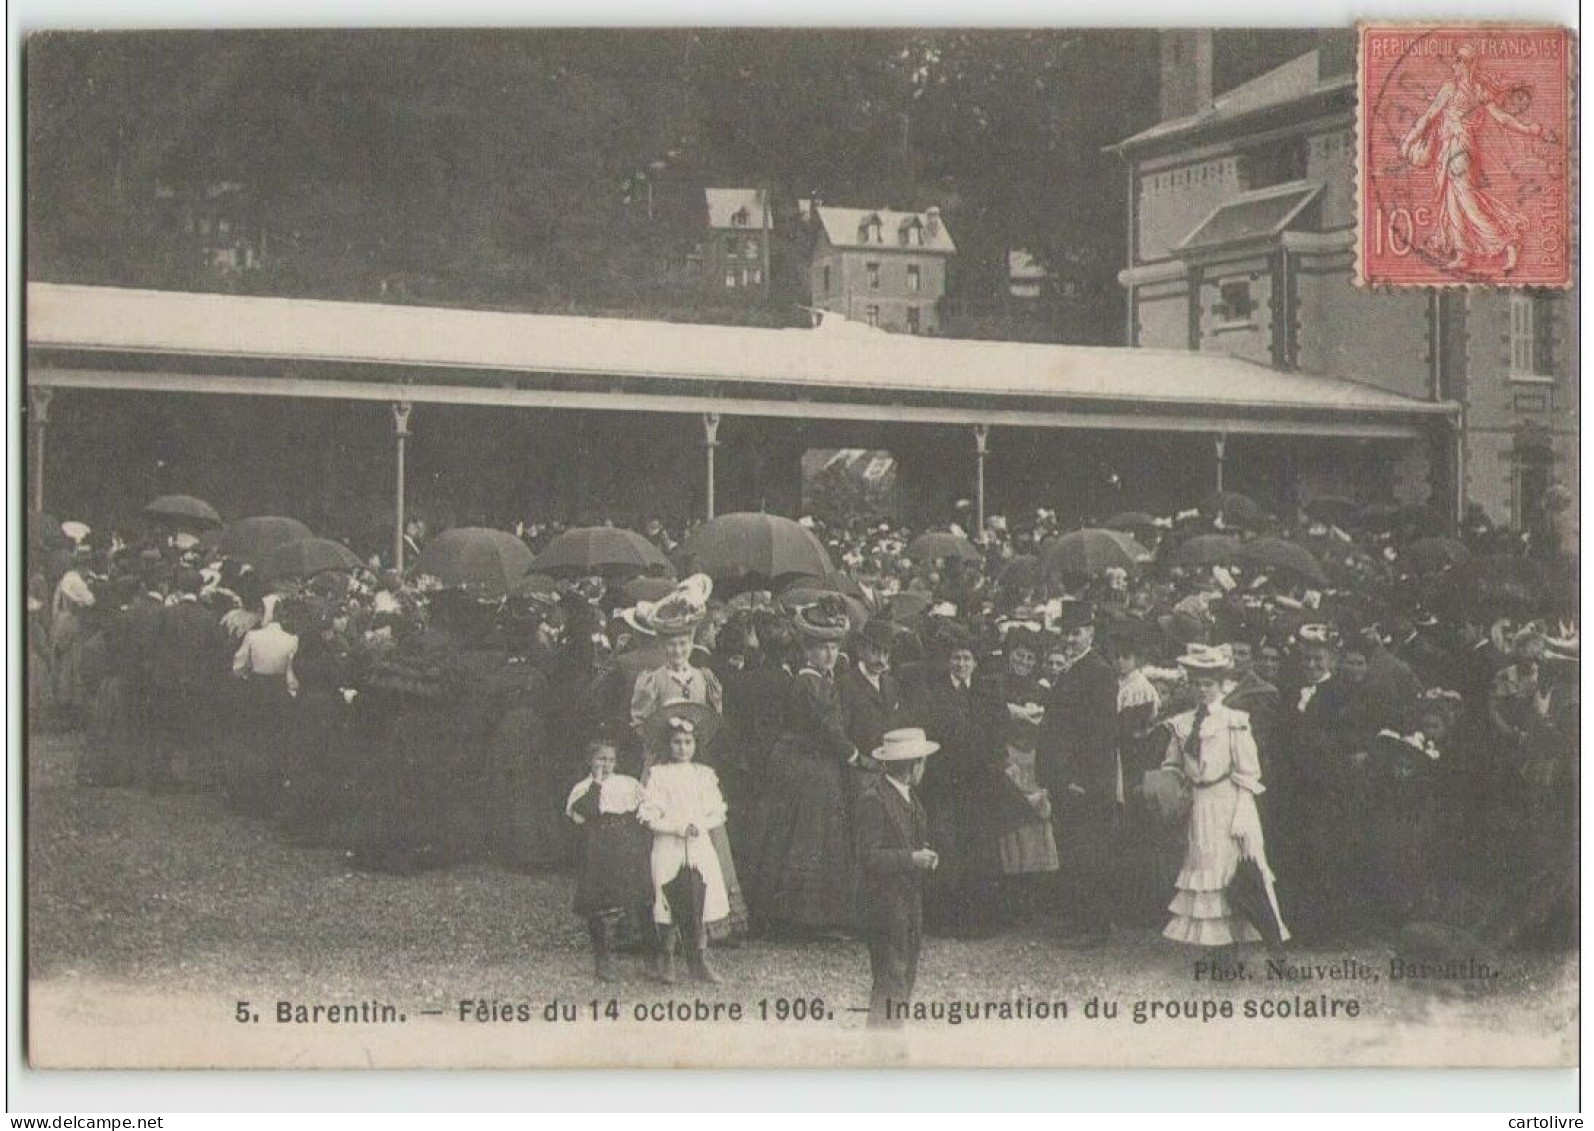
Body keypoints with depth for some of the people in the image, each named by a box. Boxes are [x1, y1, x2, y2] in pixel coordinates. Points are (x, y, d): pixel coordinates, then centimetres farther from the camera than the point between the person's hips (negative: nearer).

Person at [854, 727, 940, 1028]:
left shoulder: (907, 793, 11)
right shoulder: (873, 799, -18)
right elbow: (868, 857, -21)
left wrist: (925, 853, 5)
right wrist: (912, 858, -22)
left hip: (910, 900, 9)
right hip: (887, 904, -9)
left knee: (906, 978, 12)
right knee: (890, 982, -7)